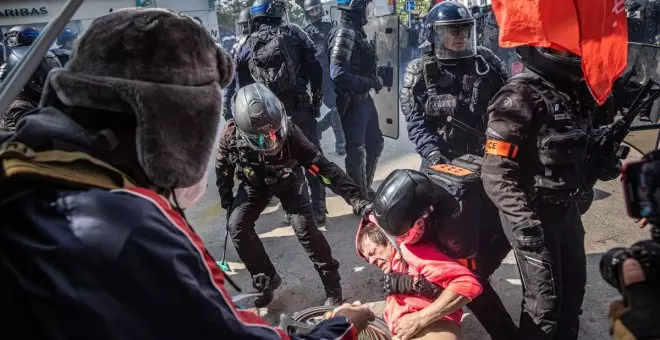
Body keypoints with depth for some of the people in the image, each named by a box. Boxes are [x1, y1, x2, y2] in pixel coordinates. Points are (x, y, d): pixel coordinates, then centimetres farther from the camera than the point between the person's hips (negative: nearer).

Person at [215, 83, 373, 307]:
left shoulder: (290, 133, -38)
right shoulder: (231, 135, -32)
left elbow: (324, 168, -38)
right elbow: (222, 167, -9)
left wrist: (358, 200, -44)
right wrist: (226, 198, 2)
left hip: (288, 180, -2)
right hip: (254, 183, 3)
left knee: (304, 226, -19)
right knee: (237, 226, -13)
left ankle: (332, 282, -1)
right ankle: (267, 279, 6)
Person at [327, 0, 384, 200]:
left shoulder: (355, 32, 11)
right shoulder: (344, 34, -19)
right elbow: (338, 75, -28)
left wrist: (374, 80, 2)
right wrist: (371, 83, -20)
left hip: (364, 99, 10)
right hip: (352, 102, -10)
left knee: (375, 143, 20)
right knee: (356, 151, 2)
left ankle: (365, 189, 35)